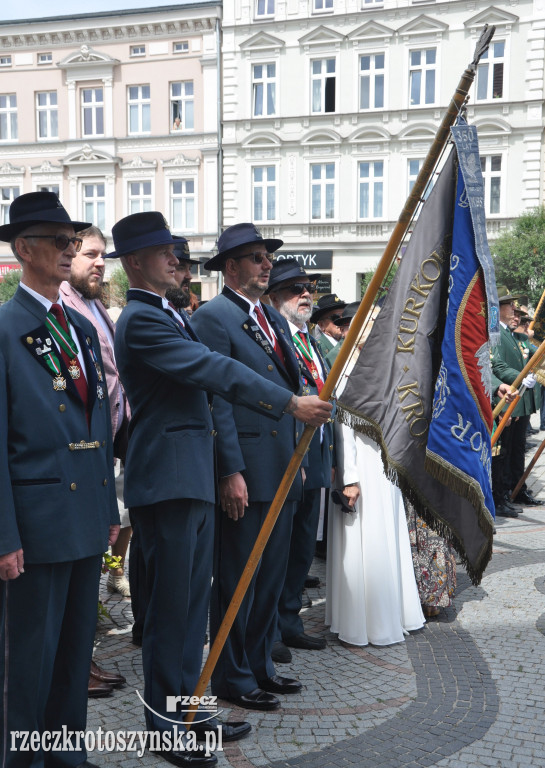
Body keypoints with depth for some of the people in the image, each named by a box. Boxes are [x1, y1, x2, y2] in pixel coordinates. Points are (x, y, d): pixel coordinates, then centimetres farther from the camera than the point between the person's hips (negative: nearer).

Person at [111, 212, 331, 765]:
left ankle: (185, 705, 27)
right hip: (166, 479, -10)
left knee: (193, 597, 15)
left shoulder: (167, 314, 17)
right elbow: (214, 371, -22)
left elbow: (205, 373, 21)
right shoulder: (140, 320, -15)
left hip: (192, 476, 10)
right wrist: (291, 403, -21)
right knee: (171, 601, 0)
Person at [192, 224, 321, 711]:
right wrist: (231, 472, -20)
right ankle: (232, 678, 17)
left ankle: (259, 666, 30)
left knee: (272, 576, 16)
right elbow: (217, 400, -16)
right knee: (237, 579, 3)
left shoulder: (275, 319, 17)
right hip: (245, 474, -8)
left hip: (283, 471, 8)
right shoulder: (213, 317, -10)